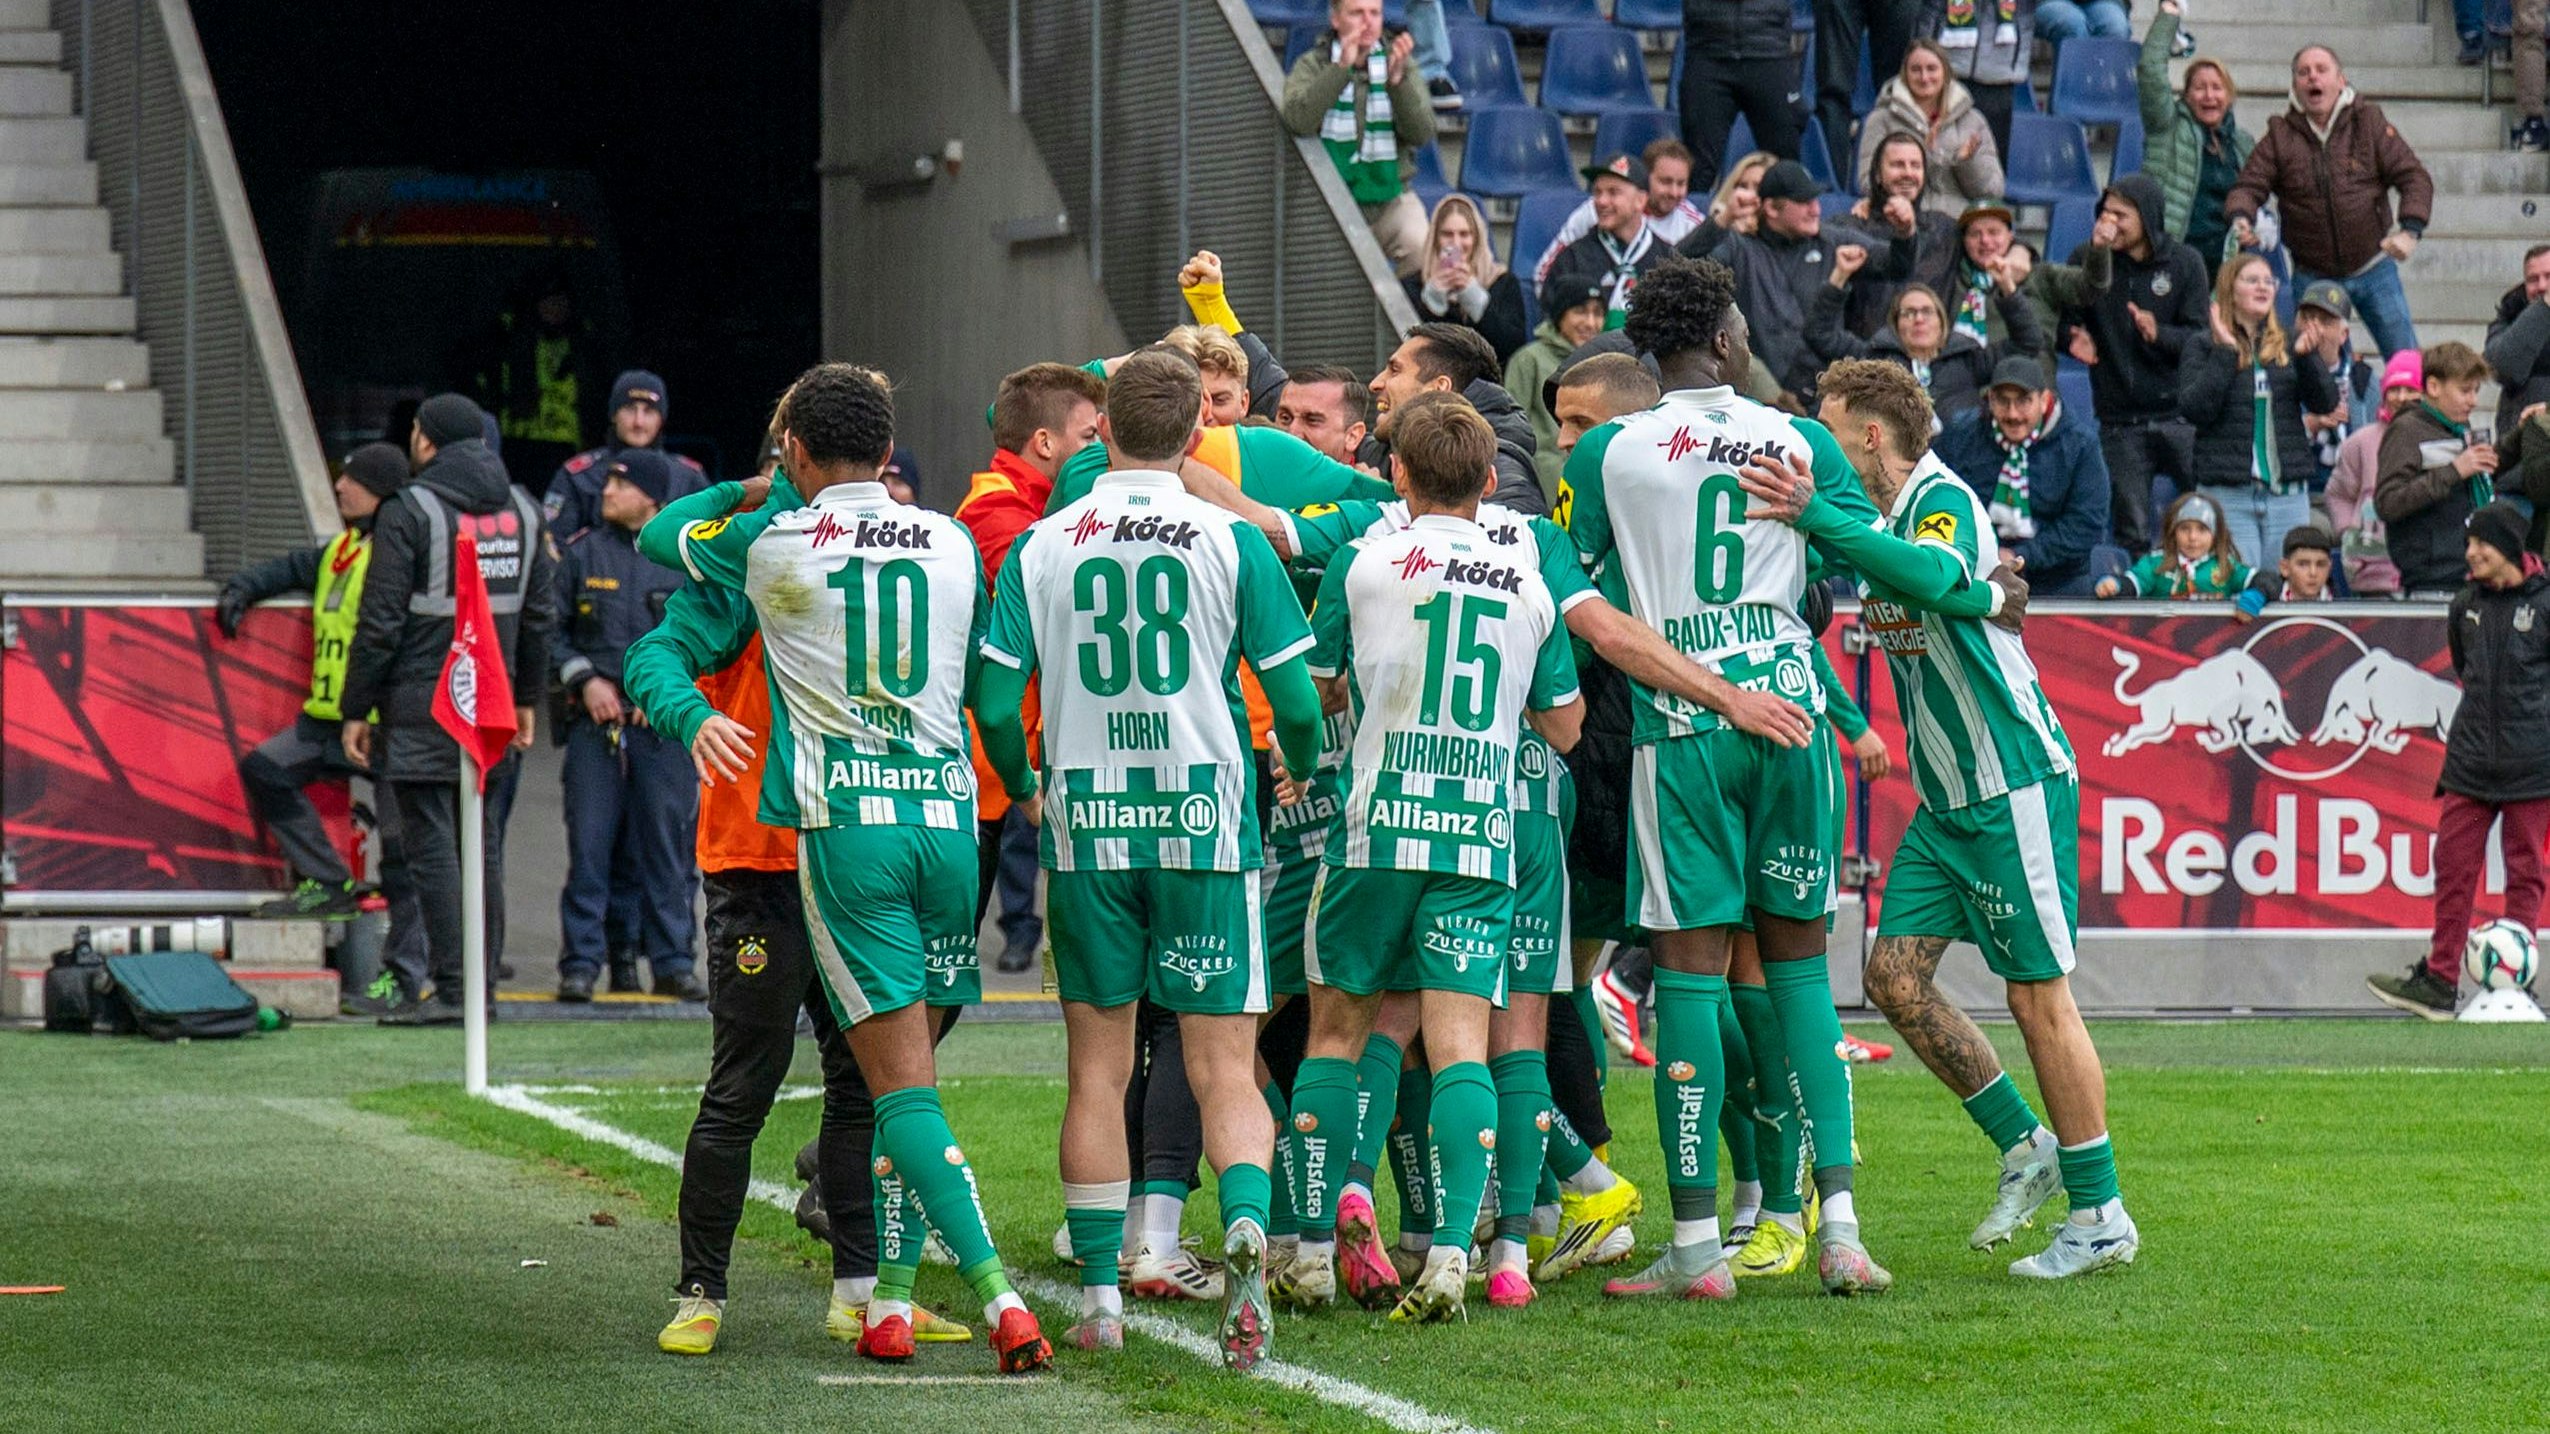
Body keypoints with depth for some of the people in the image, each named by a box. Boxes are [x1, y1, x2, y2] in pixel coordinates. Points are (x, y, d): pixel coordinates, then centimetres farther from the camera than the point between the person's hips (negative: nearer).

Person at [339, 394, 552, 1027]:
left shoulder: (408, 512, -9)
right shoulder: (522, 510, 10)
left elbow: (379, 623, -10)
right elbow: (541, 614, 14)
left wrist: (355, 710, -5)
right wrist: (525, 699, 21)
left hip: (420, 707, -6)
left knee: (431, 844, -5)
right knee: (482, 839, 11)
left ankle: (449, 989, -8)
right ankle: (483, 984, 13)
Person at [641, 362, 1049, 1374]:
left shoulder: (771, 542, -1)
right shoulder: (953, 543, 8)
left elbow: (660, 535, 19)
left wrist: (742, 493, 34)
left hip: (846, 828, -3)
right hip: (948, 815, 3)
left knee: (904, 1084, -7)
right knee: (902, 1072, 14)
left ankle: (999, 1299, -20)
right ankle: (891, 1299, 14)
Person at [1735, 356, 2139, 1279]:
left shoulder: (1944, 501, -16)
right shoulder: (1879, 522, 10)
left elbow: (1931, 576, -38)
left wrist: (1814, 516, -44)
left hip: (2016, 789, -9)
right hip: (1945, 800, 9)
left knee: (2038, 995, -5)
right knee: (1896, 973, 3)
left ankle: (2101, 1215, 3)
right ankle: (2025, 1146, 16)